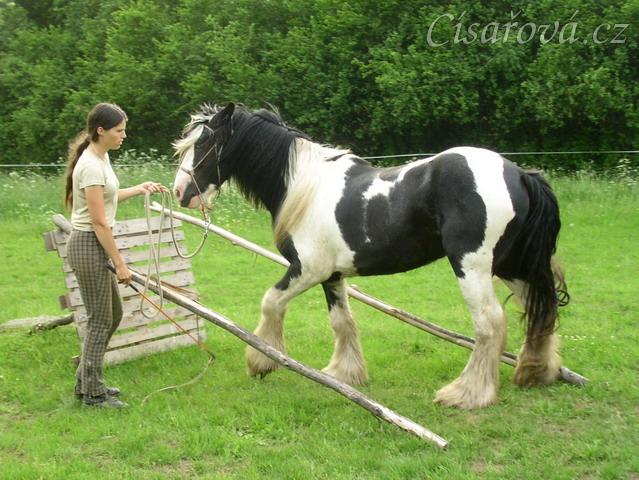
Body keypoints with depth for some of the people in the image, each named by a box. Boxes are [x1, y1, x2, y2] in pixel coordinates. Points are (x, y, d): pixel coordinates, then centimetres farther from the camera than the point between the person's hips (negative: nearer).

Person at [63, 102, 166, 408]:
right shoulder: (91, 166, -21)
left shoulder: (101, 157, 8)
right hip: (89, 246, -10)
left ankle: (86, 381, 29)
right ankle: (93, 392, 12)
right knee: (100, 320, 0)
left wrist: (139, 189, 18)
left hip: (94, 246, 10)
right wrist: (119, 264, -19)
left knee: (113, 315, 18)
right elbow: (99, 222, -22)